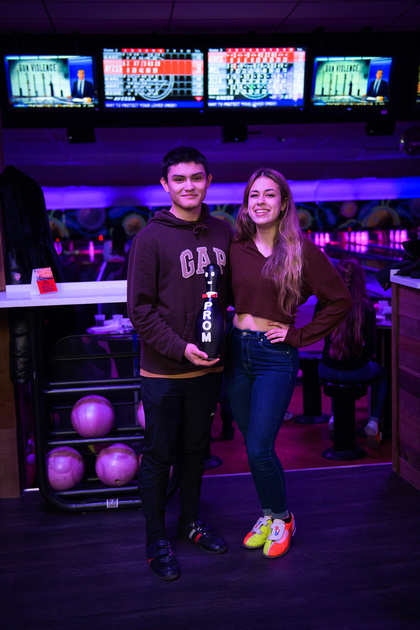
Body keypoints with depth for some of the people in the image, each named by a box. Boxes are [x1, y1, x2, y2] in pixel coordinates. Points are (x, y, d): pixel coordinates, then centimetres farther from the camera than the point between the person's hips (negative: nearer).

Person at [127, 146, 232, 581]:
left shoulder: (223, 233, 4)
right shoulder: (150, 238, -10)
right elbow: (140, 309, -11)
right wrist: (180, 348, -19)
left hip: (208, 367, 5)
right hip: (163, 370, -4)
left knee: (196, 449, 19)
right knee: (159, 456, 7)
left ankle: (191, 521, 38)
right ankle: (156, 541, 23)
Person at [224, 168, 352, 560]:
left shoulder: (301, 249, -7)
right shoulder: (236, 248, 3)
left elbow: (340, 300, -5)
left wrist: (299, 335, -6)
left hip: (275, 356, -4)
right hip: (237, 351, 4)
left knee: (259, 450, -5)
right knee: (252, 446, 12)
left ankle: (282, 519, 20)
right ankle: (266, 515, 33)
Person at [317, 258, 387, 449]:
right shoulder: (366, 308, -14)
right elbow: (370, 347, -8)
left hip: (328, 371, 2)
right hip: (356, 372, -2)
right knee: (381, 373, 31)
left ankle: (335, 417, 35)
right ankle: (373, 422, 16)